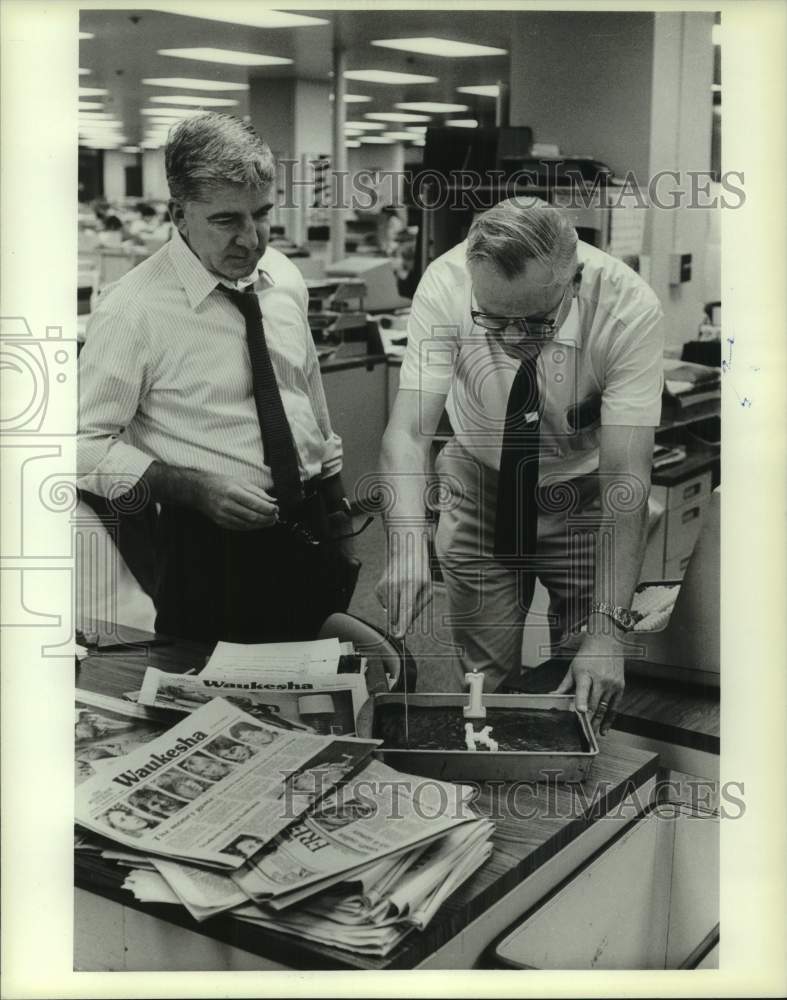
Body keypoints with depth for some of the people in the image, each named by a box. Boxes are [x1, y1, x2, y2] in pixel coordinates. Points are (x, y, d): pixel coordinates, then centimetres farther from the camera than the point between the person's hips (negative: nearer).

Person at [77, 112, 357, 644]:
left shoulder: (286, 279, 2)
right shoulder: (133, 310, -16)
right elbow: (87, 444, -12)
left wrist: (338, 523, 15)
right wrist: (196, 489, -23)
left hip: (313, 535, 6)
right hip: (212, 551, -5)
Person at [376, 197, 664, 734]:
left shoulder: (629, 308, -29)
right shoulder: (445, 286, -26)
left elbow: (627, 476, -30)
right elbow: (408, 431, -28)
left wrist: (609, 628, -36)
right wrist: (409, 544, -46)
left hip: (584, 497, 0)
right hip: (479, 487, 1)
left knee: (591, 688, 2)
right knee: (482, 678, 2)